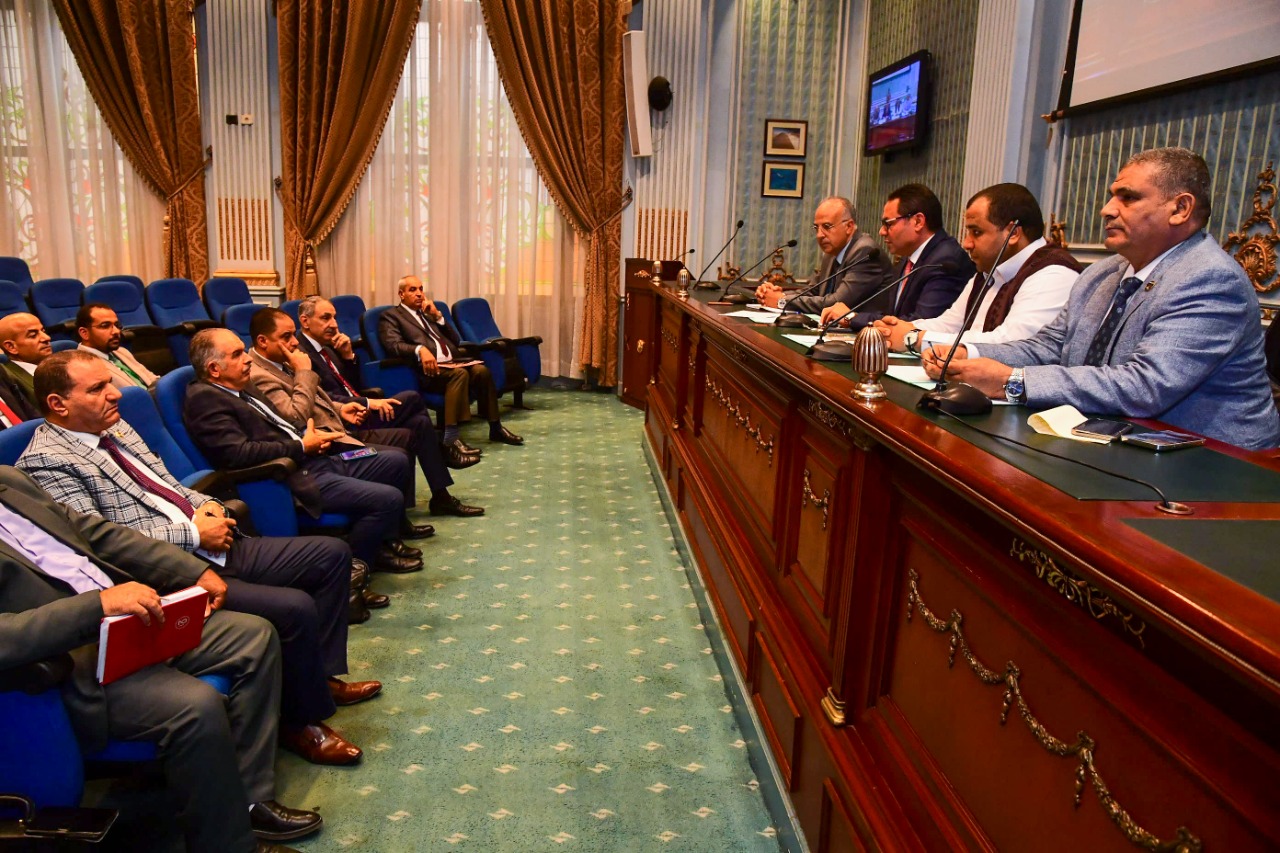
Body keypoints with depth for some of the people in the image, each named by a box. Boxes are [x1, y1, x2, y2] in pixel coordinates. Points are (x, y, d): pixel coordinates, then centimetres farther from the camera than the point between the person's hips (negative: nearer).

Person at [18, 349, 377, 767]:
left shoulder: (114, 427, 15)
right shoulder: (45, 460, -12)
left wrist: (206, 505, 1)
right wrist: (193, 533, -15)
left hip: (211, 546, 10)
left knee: (333, 554, 5)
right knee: (295, 608, -26)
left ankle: (321, 674, 17)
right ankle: (302, 721, 0)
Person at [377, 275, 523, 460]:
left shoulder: (429, 312, 28)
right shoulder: (390, 316, 8)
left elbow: (455, 341, 21)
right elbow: (393, 345, -11)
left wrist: (438, 316, 9)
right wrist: (420, 350, -30)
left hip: (451, 363, 6)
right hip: (428, 369, -6)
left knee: (481, 370, -22)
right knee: (460, 373, -34)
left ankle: (495, 427, -8)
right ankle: (451, 438, -40)